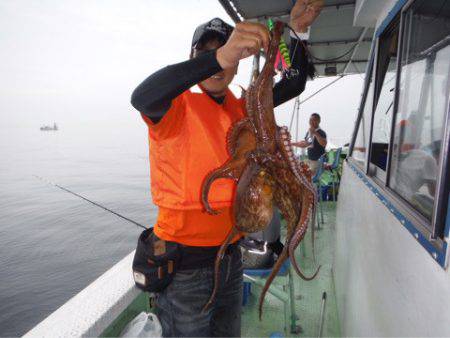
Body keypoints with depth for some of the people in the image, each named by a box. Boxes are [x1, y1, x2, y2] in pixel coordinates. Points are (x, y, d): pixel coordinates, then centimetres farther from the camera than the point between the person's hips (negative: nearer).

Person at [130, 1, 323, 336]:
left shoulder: (242, 109, 6)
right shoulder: (178, 105, -12)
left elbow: (295, 84, 10)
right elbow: (142, 98, -34)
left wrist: (298, 31, -2)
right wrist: (217, 56, -43)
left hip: (230, 254, 6)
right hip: (185, 262, -6)